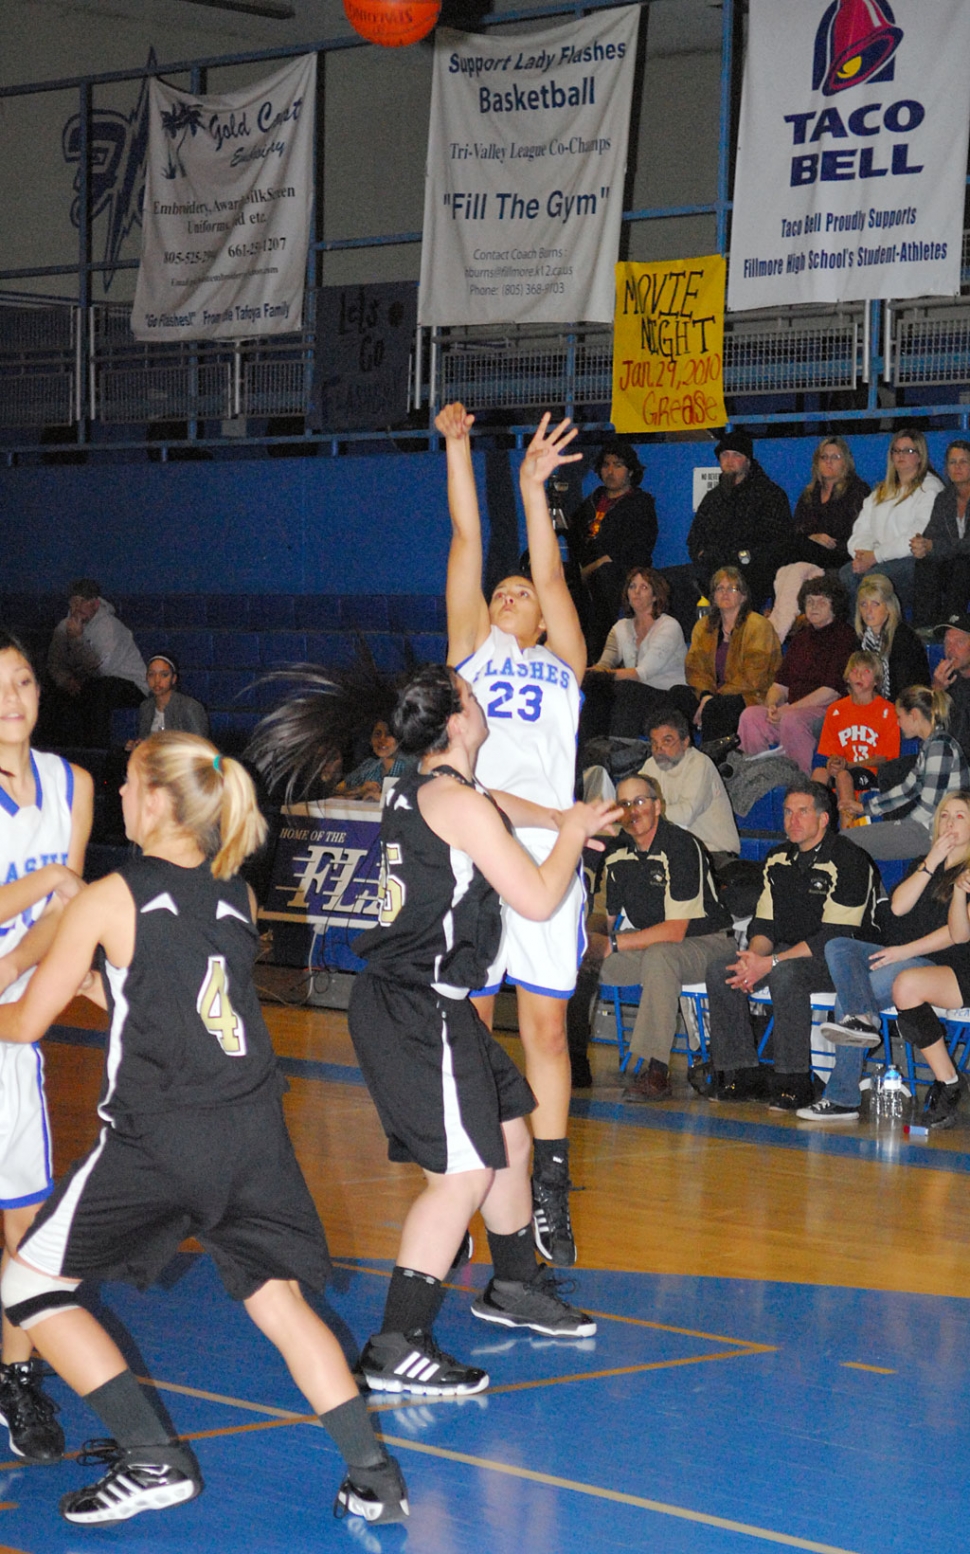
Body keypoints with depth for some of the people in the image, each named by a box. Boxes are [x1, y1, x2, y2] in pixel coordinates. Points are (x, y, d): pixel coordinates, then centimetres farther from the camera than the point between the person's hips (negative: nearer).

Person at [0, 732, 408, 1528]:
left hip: (157, 1135, -5)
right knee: (277, 1297, 14)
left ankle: (154, 1459, 4)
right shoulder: (237, 895, 10)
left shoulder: (109, 900, -5)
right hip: (253, 1129, 6)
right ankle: (374, 1475, 6)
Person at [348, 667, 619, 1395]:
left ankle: (515, 1287, 42)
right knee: (463, 1173, -13)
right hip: (417, 1013, -10)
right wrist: (572, 834, 2)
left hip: (429, 1006, 10)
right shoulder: (458, 802, -16)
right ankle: (397, 1348, -15)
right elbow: (539, 899, -14)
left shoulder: (418, 790, 13)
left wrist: (562, 819, 29)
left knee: (510, 1135, 23)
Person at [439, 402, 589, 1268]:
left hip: (543, 851, 0)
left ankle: (549, 1192, 7)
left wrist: (533, 485, 1)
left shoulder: (564, 664, 19)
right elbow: (468, 542, 12)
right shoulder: (471, 652, 18)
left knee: (546, 1029, 2)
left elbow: (549, 572, 7)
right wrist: (457, 447, 7)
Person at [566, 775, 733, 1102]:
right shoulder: (617, 854, 3)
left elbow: (675, 931, -24)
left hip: (703, 943, -7)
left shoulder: (681, 848, -20)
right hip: (646, 942, 7)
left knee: (658, 956, -38)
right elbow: (607, 917, 11)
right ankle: (574, 1059, 2)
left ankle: (656, 1071, -38)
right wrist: (594, 942, -13)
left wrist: (613, 944, -24)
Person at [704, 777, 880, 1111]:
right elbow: (764, 922, 10)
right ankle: (744, 1075, -14)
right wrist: (755, 955, -15)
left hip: (838, 960, -7)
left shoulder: (848, 861, -13)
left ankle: (794, 1081, -28)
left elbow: (835, 936, -20)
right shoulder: (778, 860, 11)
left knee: (785, 974, -37)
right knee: (721, 969, -17)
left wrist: (771, 963, -24)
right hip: (788, 952, 7)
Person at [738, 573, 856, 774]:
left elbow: (832, 692, -12)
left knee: (792, 719, -37)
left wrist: (788, 709, -13)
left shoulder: (844, 636, -3)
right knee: (751, 715, -19)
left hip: (827, 712, -7)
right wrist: (772, 705, -4)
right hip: (792, 709, 7)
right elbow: (781, 684, 20)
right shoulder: (801, 637, 21)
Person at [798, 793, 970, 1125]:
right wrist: (932, 863, -1)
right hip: (899, 955, 7)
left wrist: (906, 950, -15)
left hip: (939, 965, -7)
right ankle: (862, 1017, -43)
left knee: (846, 997, -25)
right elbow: (898, 906, 6)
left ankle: (842, 1098, -27)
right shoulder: (923, 864, 23)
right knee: (837, 946, -22)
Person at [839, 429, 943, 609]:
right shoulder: (882, 491, 25)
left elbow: (918, 537, -11)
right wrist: (862, 555, -8)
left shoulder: (930, 488, 2)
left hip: (914, 560, -6)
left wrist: (876, 556, -14)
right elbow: (862, 529, 16)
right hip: (878, 560, 6)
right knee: (847, 573, -26)